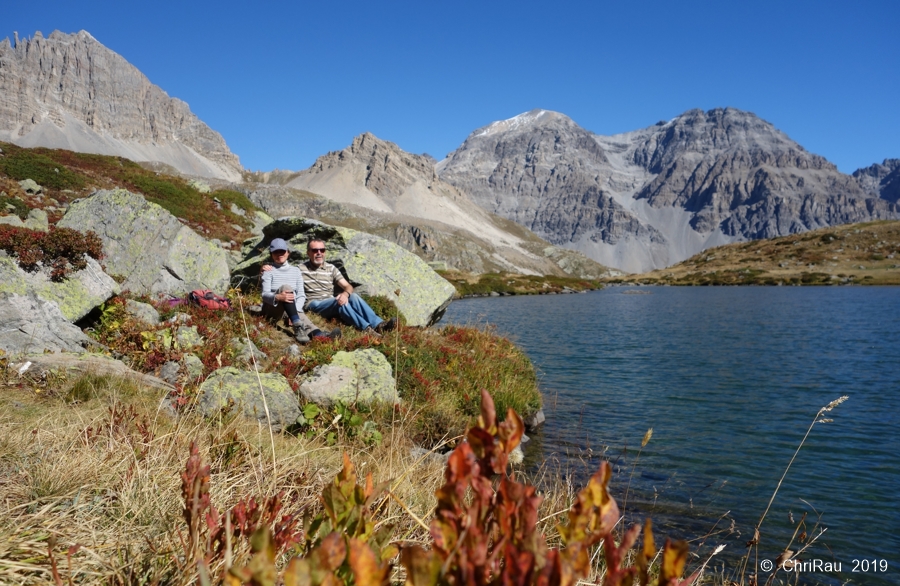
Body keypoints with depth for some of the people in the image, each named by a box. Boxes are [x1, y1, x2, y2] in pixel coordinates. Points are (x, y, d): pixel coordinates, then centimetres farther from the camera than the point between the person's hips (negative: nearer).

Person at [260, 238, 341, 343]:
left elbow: (301, 295, 5)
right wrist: (278, 297, -32)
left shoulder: (296, 271, 15)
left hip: (291, 309, 2)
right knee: (285, 287, -31)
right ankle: (297, 326, -54)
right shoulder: (269, 270, 6)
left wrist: (296, 310, -17)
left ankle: (318, 335, -69)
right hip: (272, 309, -2)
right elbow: (265, 294, -8)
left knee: (299, 314, -35)